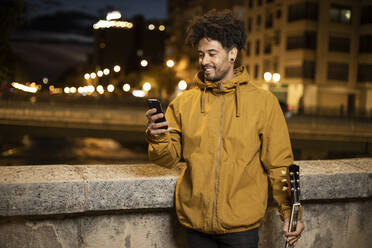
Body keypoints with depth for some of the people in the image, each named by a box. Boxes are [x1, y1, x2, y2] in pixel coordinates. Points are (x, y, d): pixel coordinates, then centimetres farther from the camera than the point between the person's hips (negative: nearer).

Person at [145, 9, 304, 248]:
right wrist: (157, 138, -18)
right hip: (194, 220, 2)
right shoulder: (184, 103, 3)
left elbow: (279, 164, 0)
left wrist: (289, 212, -3)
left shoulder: (264, 102, -2)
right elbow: (169, 157, 2)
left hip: (241, 223, -2)